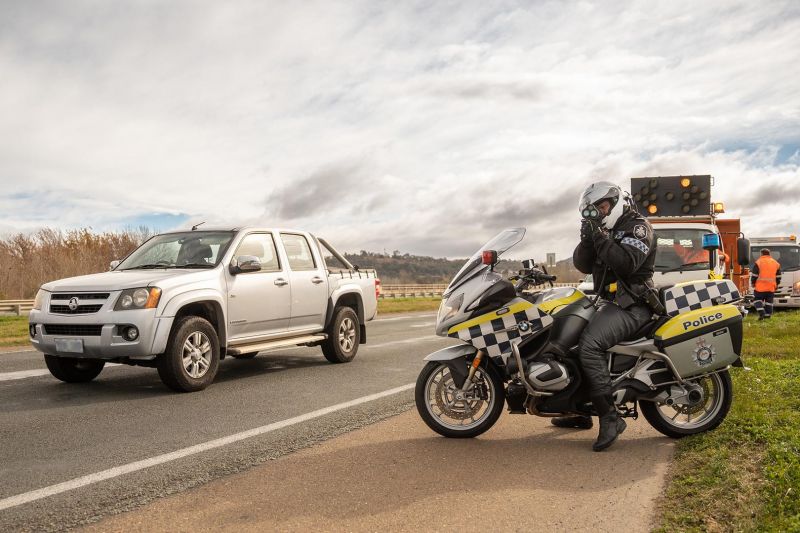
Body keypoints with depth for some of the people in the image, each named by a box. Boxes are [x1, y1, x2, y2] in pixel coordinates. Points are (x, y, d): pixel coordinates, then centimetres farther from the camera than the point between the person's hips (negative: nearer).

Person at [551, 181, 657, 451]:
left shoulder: (638, 226, -7)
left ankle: (610, 417, -28)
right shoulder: (607, 230, 20)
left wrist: (600, 236, -22)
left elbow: (627, 263, -24)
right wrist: (587, 239, -4)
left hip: (631, 305, -10)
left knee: (590, 345, -30)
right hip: (609, 302, 10)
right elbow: (583, 265, 12)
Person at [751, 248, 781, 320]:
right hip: (771, 287, 4)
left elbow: (754, 275, -6)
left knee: (757, 300, 4)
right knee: (769, 301, 12)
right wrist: (776, 284, 24)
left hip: (760, 287, -4)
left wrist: (753, 282, 6)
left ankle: (761, 313, -13)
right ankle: (768, 315, 13)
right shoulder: (776, 263, 11)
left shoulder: (758, 262, -6)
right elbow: (778, 276, 16)